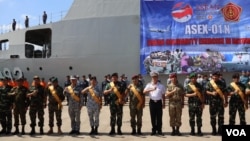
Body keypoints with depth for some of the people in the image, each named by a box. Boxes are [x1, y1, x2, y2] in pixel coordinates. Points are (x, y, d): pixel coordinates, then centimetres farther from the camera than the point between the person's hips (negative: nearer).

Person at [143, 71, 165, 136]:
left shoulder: (161, 86, 8)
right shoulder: (149, 85, 5)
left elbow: (163, 95, 12)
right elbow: (144, 92, -10)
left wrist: (163, 103, 8)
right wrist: (151, 89, -24)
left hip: (159, 102, 0)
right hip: (152, 102, 0)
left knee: (159, 117, 2)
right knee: (153, 117, 4)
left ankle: (159, 130, 10)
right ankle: (154, 130, 13)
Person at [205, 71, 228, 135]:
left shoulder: (222, 83, 6)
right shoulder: (209, 83, 4)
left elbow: (225, 93, 8)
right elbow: (206, 91, 0)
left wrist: (226, 101, 5)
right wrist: (212, 93, -19)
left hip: (220, 101, 1)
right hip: (212, 101, -1)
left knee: (221, 116, 3)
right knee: (213, 116, 4)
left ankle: (220, 130, 13)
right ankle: (214, 130, 14)